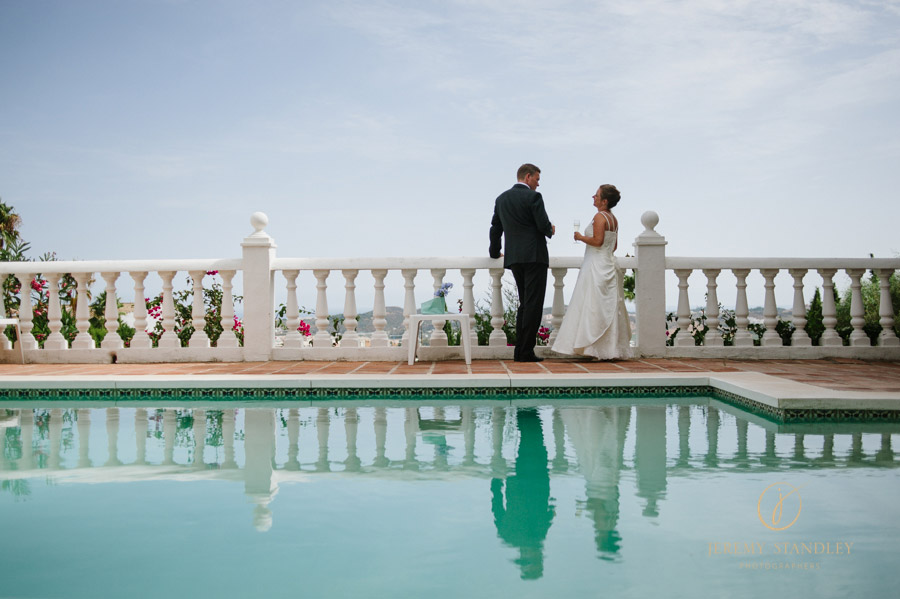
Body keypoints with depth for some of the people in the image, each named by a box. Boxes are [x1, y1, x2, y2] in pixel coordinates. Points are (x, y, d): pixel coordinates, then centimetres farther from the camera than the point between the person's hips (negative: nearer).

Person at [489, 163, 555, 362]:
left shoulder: (501, 198, 13)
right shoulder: (533, 197, -8)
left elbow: (495, 228, 18)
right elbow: (544, 225, -14)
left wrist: (494, 252, 31)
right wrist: (550, 231, 9)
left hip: (513, 258, 7)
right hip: (534, 256, -7)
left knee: (525, 304, 14)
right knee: (533, 304, -5)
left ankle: (520, 351, 12)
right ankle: (526, 351, -8)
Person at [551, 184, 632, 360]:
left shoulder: (599, 216, -13)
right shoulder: (613, 219, 14)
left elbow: (598, 240, -23)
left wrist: (581, 237, -9)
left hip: (596, 268, -9)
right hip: (608, 265, 9)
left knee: (593, 307, -5)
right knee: (609, 308, 9)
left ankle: (598, 348, -5)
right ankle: (612, 349, 11)